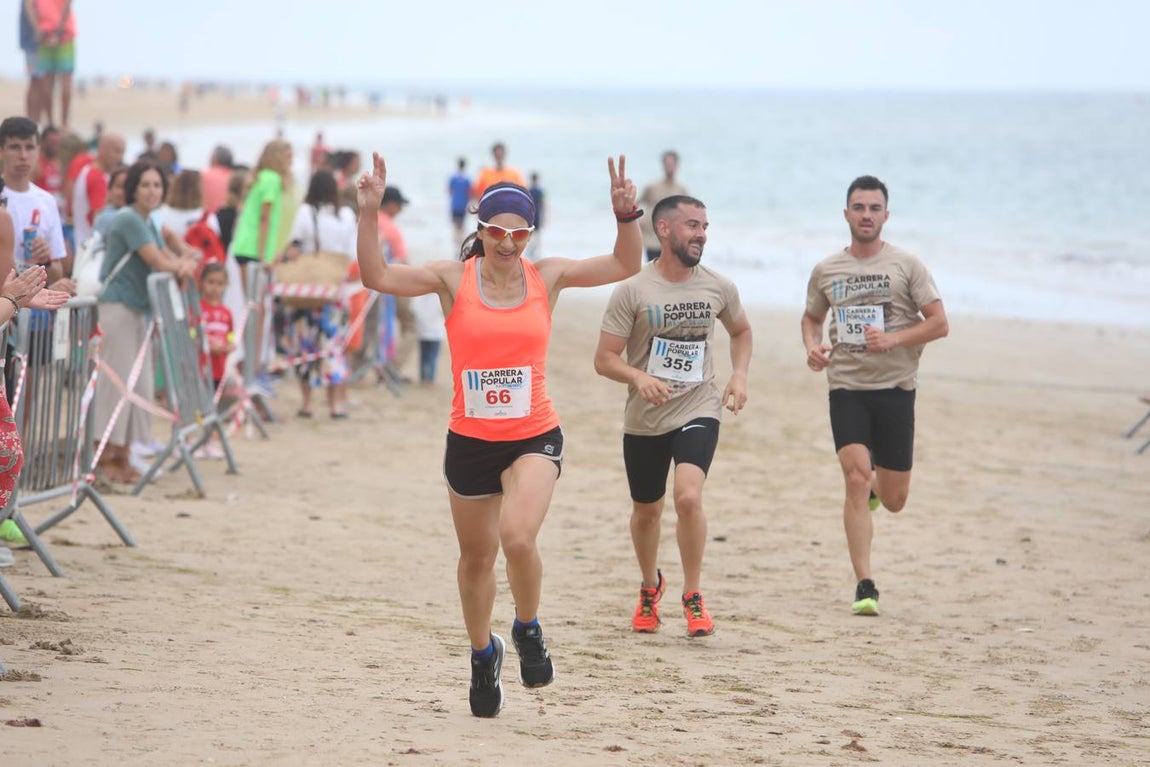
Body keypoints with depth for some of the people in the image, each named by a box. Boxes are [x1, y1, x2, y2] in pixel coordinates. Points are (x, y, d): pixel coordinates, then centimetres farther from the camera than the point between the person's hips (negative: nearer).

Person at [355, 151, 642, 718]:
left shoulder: (548, 276, 0)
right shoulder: (453, 278, -4)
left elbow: (625, 265, 3)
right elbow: (377, 276, -12)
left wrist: (627, 216, -15)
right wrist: (369, 213, -23)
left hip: (534, 437, -1)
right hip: (468, 440, 1)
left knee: (517, 537, -25)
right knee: (476, 557, 15)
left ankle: (528, 630, 3)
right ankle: (484, 653, 40)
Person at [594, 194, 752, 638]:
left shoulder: (718, 288, 0)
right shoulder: (632, 290, -10)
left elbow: (741, 331, 21)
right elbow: (604, 359, -9)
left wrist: (739, 374, 4)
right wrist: (639, 378, -28)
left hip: (698, 411, 0)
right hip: (644, 419, 0)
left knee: (688, 497, -22)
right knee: (646, 511, 15)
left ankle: (693, 597, -6)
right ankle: (650, 587, 43)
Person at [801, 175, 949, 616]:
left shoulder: (906, 266, 0)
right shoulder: (826, 271, 8)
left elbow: (939, 324, -2)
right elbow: (811, 318, 23)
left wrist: (893, 339, -16)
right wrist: (812, 347, 1)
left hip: (895, 387, 0)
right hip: (846, 386, 0)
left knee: (893, 500, 5)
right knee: (856, 479, -17)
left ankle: (875, 486, 44)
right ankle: (864, 585, -13)